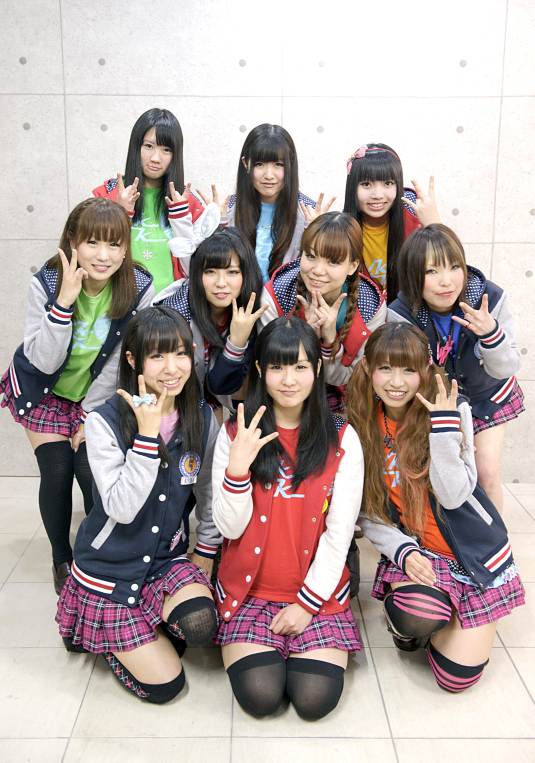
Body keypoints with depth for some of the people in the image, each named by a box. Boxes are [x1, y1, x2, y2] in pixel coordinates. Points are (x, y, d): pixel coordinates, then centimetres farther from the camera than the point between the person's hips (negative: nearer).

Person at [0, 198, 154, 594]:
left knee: (92, 472, -11)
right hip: (45, 391, 0)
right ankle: (62, 560, 20)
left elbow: (121, 362, -12)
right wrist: (64, 301, -37)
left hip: (98, 395, 0)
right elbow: (44, 361, -26)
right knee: (56, 472, -7)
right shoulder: (46, 283, -22)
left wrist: (90, 413, -9)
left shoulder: (140, 289, -21)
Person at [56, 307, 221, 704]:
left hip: (169, 559, 3)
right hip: (110, 567, -3)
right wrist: (147, 435, -31)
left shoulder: (203, 419, -6)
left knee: (200, 624, -28)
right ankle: (109, 636, 23)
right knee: (164, 686, -7)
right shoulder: (106, 421, -19)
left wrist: (206, 553, 8)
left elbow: (209, 494, 7)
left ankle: (155, 630, 8)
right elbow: (121, 509, -27)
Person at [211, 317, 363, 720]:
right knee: (259, 695, -17)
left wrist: (308, 600, -8)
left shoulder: (342, 439, -3)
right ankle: (256, 647, 15)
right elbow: (230, 527, -7)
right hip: (250, 588, 0)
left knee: (315, 699, -15)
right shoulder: (235, 434, -3)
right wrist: (237, 467, -23)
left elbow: (339, 532, -3)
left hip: (317, 590, 0)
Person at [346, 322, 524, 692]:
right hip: (411, 550, 1)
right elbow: (368, 513, -3)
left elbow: (453, 496, -23)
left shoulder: (453, 410, -14)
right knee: (420, 615, -32)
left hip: (473, 551, -1)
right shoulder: (361, 425, -6)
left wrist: (444, 426, -31)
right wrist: (403, 550, -19)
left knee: (456, 677, -5)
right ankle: (404, 618, 5)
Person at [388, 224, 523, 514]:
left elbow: (506, 369, -19)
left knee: (486, 470, -3)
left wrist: (491, 334, -40)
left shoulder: (490, 298, -26)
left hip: (487, 396, 1)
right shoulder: (401, 314, -28)